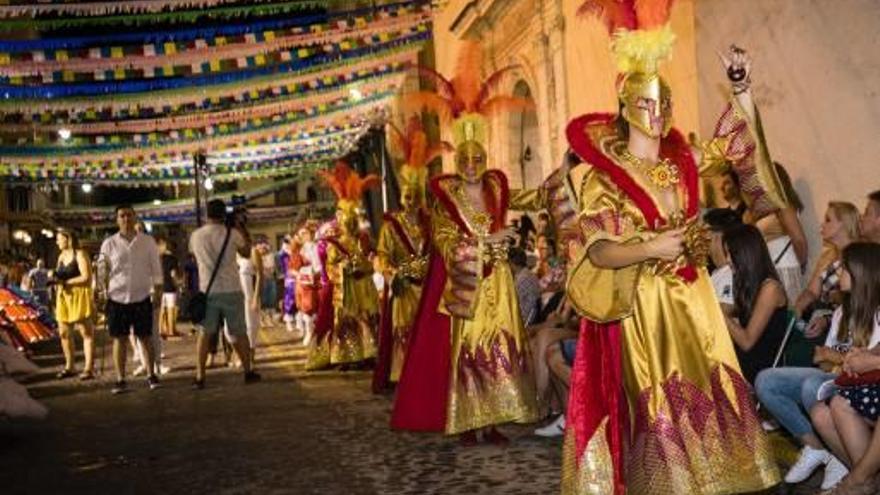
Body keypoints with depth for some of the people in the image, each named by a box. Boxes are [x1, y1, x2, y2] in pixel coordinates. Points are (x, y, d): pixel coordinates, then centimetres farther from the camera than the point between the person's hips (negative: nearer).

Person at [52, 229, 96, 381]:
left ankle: (89, 368, -6)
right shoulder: (61, 256, 17)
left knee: (86, 332, -6)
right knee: (64, 333, 10)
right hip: (63, 297, 8)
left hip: (79, 296, -8)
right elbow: (59, 276, 20)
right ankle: (69, 367, 21)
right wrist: (55, 279, -3)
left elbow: (86, 278, -16)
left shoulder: (80, 255, -7)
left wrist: (65, 282, -17)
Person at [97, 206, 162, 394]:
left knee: (145, 338, 5)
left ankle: (151, 375, 16)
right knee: (119, 339, 4)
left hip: (142, 297, 0)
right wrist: (103, 293, 0)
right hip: (117, 297, 0)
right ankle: (120, 380, 11)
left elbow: (156, 268, 6)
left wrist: (157, 290, 3)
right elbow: (103, 271, 5)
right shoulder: (109, 244, 2)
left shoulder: (148, 242, 3)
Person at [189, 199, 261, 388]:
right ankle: (248, 371, 20)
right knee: (239, 333, 12)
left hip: (208, 291, 1)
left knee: (204, 334, 8)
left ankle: (200, 377, 4)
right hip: (231, 290, -1)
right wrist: (241, 228, 14)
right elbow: (247, 251, 9)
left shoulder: (195, 236, 0)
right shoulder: (232, 233, -6)